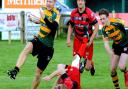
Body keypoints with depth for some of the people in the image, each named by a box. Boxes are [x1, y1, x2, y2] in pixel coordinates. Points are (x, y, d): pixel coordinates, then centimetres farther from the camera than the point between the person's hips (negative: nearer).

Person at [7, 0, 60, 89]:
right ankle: (15, 70, -46)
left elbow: (54, 27, -33)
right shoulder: (43, 9, 3)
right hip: (38, 39, 3)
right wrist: (35, 19, 5)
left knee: (38, 73, 2)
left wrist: (44, 18, -43)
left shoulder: (56, 14, -14)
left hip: (47, 47, -3)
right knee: (27, 48, -33)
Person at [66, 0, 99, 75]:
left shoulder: (89, 13, -19)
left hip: (87, 41, -3)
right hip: (77, 40, 3)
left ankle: (91, 65, 34)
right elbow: (70, 26, 11)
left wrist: (90, 40, -15)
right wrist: (68, 38, 2)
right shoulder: (73, 13, -4)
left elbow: (96, 26, -14)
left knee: (87, 67, 0)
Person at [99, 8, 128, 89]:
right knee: (113, 69, 2)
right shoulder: (104, 30, -11)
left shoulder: (117, 23, -27)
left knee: (121, 67, -20)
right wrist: (111, 53, -27)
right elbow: (106, 43, -13)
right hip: (116, 46, 5)